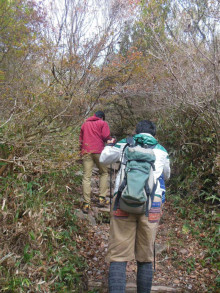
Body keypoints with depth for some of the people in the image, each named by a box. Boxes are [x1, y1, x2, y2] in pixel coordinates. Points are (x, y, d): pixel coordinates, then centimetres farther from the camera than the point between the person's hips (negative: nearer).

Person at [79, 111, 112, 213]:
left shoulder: (84, 124, 23)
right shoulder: (103, 123, 9)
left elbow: (80, 139, 21)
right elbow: (106, 137, -3)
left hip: (86, 152, 3)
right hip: (99, 151, -3)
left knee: (86, 177, -1)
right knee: (104, 173, 14)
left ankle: (86, 203, -6)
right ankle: (102, 198, 5)